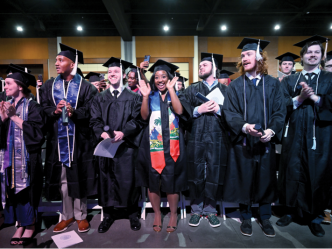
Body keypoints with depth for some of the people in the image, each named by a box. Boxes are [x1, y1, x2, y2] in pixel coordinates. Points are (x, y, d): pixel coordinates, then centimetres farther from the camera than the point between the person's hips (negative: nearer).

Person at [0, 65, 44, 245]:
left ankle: (30, 225, 16)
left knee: (26, 191, 1)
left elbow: (35, 131, -17)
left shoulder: (31, 106, -7)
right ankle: (20, 224, 22)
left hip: (27, 157, -6)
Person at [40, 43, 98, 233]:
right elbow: (43, 108, 5)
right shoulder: (49, 86, 12)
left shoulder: (85, 86, 1)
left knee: (79, 176, 4)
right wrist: (54, 110, -15)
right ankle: (67, 215, 24)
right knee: (62, 178, 8)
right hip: (58, 138, 3)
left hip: (79, 138, -3)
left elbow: (91, 110, -7)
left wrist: (74, 112, -24)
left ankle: (81, 215, 20)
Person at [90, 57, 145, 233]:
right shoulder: (100, 98, 13)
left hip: (127, 144, -2)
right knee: (106, 178, 7)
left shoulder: (133, 97, 6)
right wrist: (102, 132, -14)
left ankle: (132, 213, 19)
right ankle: (108, 214, 22)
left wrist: (123, 132, -19)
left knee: (128, 178, 2)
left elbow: (138, 119, -3)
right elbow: (95, 120, 6)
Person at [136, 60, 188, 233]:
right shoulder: (151, 95, 10)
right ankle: (157, 214, 24)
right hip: (153, 143, 1)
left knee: (171, 179, 0)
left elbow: (179, 111, -12)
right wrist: (145, 96, -14)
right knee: (153, 179, 5)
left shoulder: (175, 94, 8)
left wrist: (170, 89, -13)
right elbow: (144, 116, -4)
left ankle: (173, 214, 21)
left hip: (171, 143, -1)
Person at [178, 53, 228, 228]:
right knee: (196, 174, 5)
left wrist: (219, 109, -14)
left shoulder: (225, 90, 11)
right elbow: (181, 109, -1)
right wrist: (198, 110, -12)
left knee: (214, 174, 4)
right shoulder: (192, 89, 13)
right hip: (196, 137, 0)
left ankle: (210, 209, 22)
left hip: (217, 138, 0)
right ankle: (196, 209, 21)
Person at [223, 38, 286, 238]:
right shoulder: (235, 85, 4)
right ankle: (246, 218, 25)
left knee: (265, 180, 10)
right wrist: (244, 126, -23)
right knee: (244, 180, 7)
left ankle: (265, 218, 29)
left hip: (266, 141, 1)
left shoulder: (273, 84, 6)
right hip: (243, 141, -1)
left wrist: (272, 130, -18)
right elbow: (230, 113, -5)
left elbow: (280, 112, 0)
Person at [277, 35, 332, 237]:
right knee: (293, 173, 4)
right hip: (294, 135, 1)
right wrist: (299, 98, -15)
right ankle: (292, 210, 21)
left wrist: (314, 97, -13)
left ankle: (315, 217, 21)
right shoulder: (289, 81, 12)